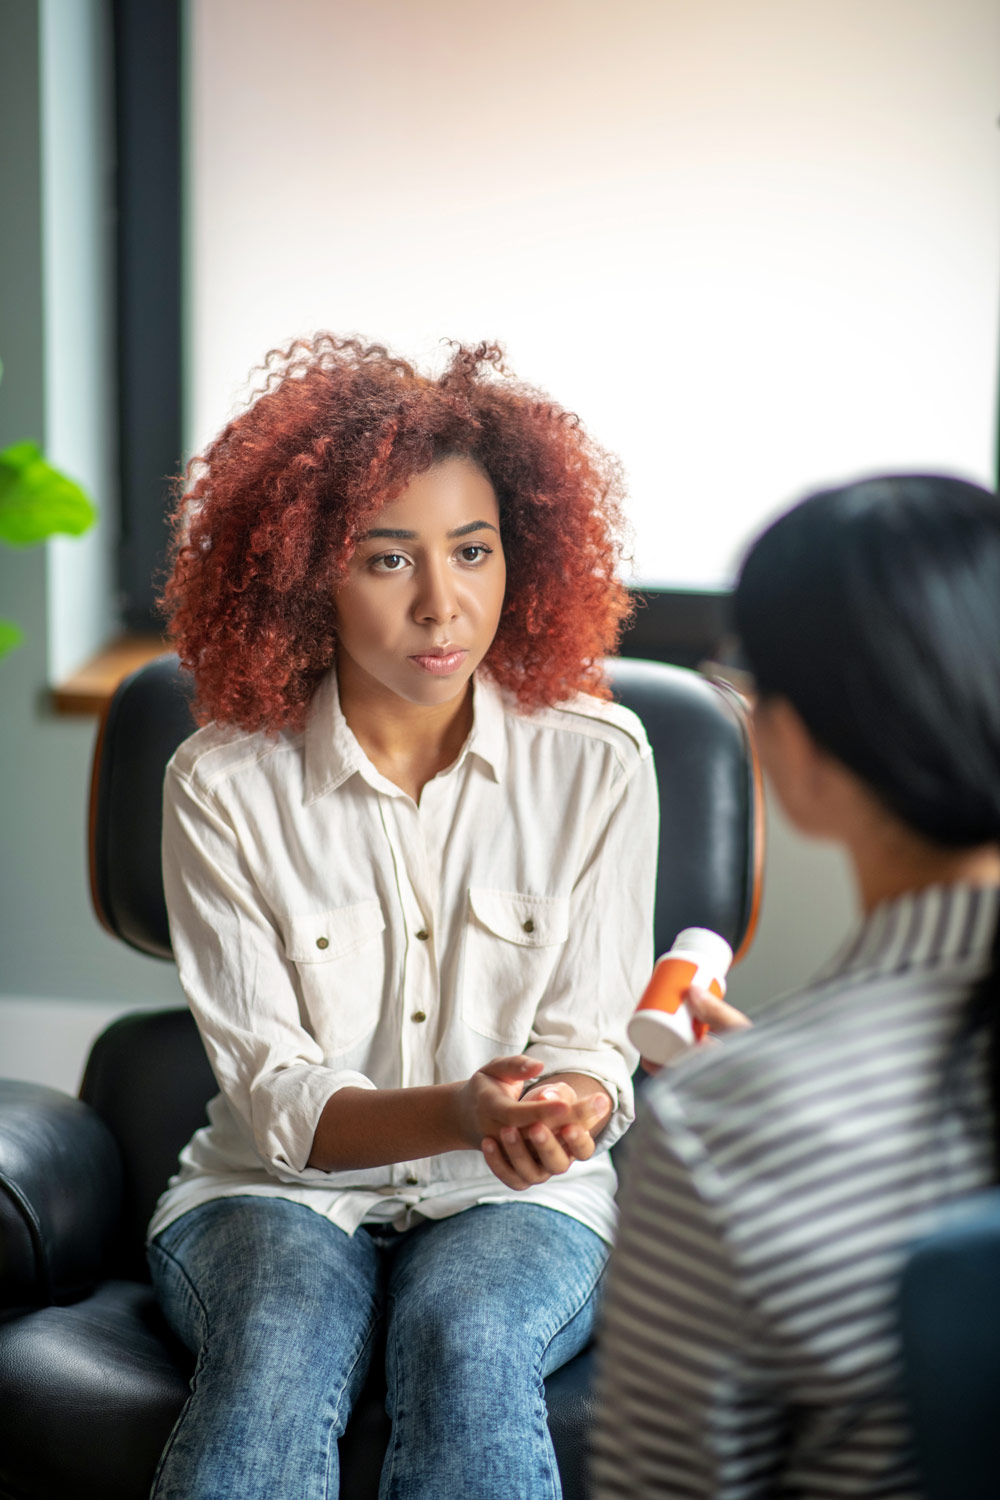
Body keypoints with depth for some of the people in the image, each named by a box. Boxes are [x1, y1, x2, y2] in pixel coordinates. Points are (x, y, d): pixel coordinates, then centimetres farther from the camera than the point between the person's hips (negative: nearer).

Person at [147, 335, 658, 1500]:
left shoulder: (595, 760, -3)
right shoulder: (223, 784, -6)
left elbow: (589, 1039, -1)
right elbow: (277, 1095, -8)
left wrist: (571, 1102, -27)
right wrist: (459, 1114, -28)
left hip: (520, 1200, 1)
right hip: (276, 1193, 0)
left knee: (466, 1341, -32)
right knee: (280, 1353, -33)